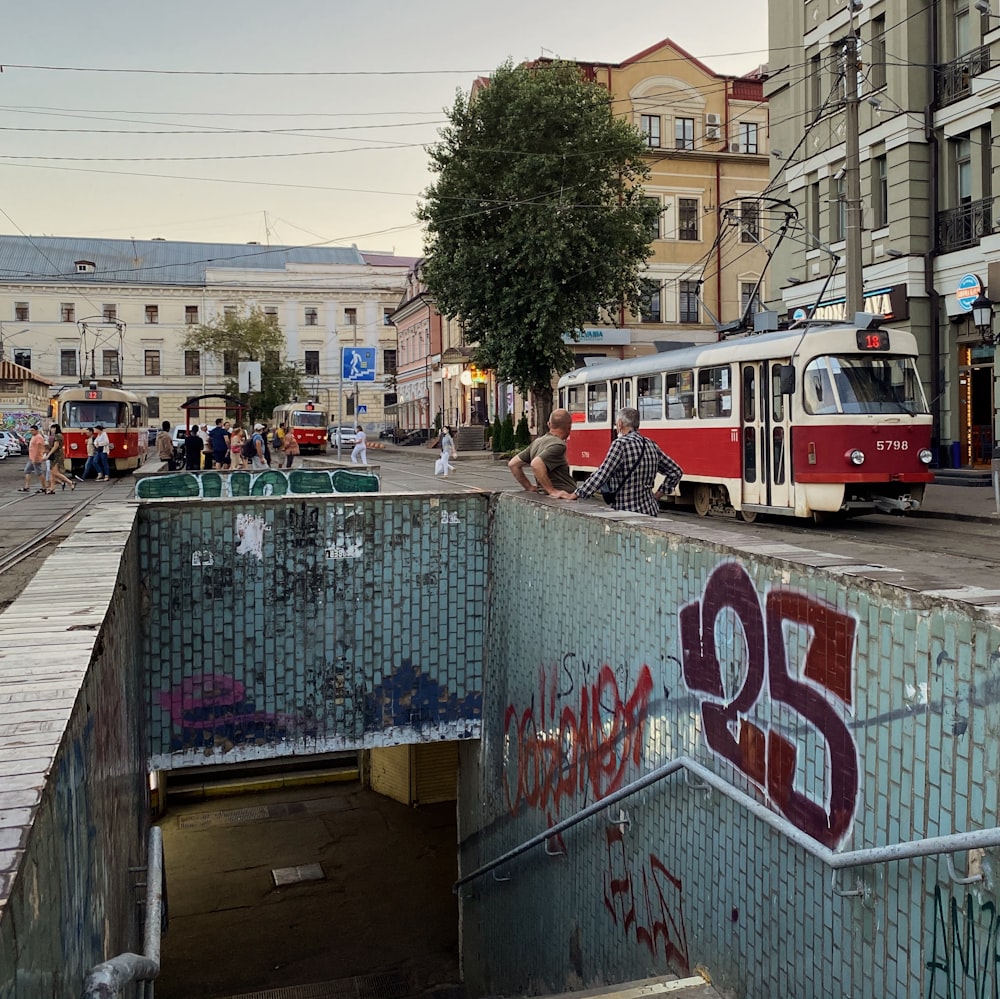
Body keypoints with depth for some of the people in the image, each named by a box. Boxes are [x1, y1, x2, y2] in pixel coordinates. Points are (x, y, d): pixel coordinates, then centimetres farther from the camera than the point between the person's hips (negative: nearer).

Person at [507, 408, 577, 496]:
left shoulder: (537, 442, 14)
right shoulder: (558, 445, -11)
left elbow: (513, 464, 18)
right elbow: (536, 464, -26)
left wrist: (529, 487, 18)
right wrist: (551, 490, -19)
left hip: (543, 495, 8)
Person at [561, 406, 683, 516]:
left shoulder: (621, 444, -12)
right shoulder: (651, 445, 11)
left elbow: (601, 475, -16)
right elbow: (676, 471, 17)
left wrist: (573, 496, -10)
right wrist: (658, 494, 19)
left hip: (626, 513, -8)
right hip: (650, 511, 8)